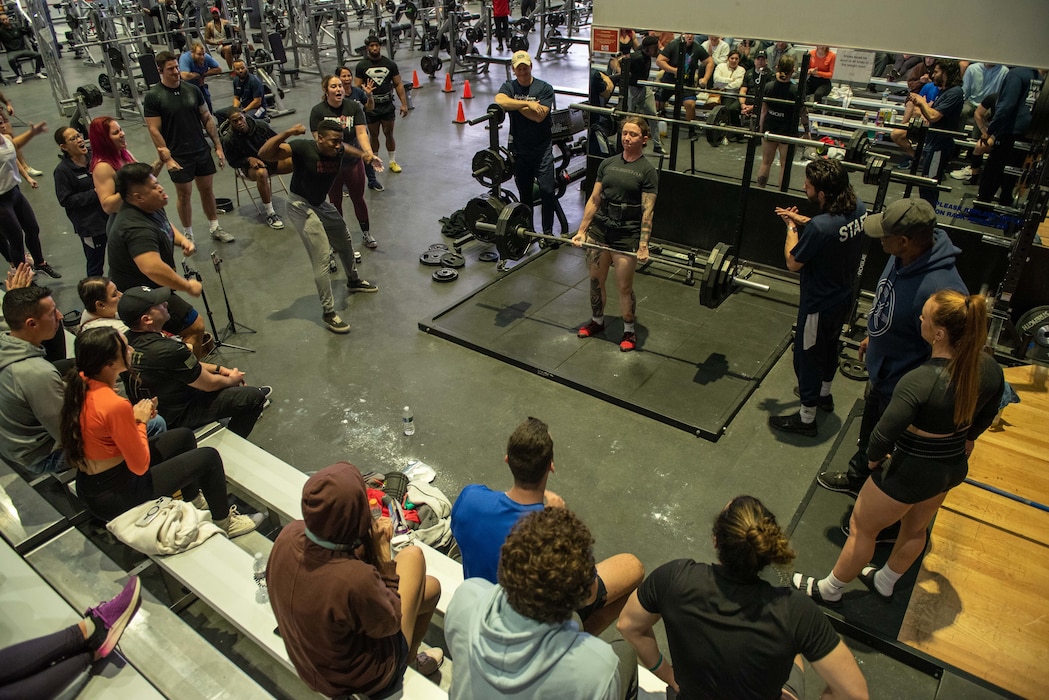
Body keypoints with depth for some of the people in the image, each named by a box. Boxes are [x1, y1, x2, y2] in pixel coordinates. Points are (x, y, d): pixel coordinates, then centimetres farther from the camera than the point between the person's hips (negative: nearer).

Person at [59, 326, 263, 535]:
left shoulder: (81, 385, -6)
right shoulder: (115, 405, -33)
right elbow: (140, 466, -23)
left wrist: (133, 416, -4)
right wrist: (140, 421, -12)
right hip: (112, 496, -9)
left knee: (184, 436, 21)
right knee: (209, 457, -1)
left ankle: (194, 502, 38)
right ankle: (224, 522, 20)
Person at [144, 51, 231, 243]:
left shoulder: (192, 89, 2)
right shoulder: (153, 97, -9)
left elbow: (207, 118, 8)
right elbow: (154, 130, -10)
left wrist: (218, 146, 3)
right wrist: (167, 158, -16)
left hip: (202, 150, 4)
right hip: (178, 156, -4)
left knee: (207, 190, 11)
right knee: (184, 194, 5)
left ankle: (215, 228, 24)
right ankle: (187, 234, 19)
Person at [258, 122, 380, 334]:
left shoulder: (338, 150, -10)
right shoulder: (303, 148, -27)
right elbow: (264, 153, -36)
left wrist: (367, 156, 15)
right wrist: (288, 133, -46)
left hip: (321, 204, 8)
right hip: (301, 206, -8)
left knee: (345, 242, 25)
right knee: (321, 259, -14)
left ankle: (353, 281, 53)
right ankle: (328, 314, -5)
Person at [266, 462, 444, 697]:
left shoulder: (289, 536, -22)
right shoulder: (356, 578, -41)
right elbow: (389, 623, -19)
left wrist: (368, 545, -11)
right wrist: (383, 554, -18)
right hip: (357, 677, -5)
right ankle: (410, 658, 32)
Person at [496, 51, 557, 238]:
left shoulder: (545, 88, -4)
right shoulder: (509, 87, 3)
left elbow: (539, 116, -17)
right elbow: (499, 101, -20)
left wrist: (515, 105, -11)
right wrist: (527, 103, -23)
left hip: (542, 147, -2)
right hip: (519, 148, 3)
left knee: (546, 190, -11)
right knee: (525, 193, 12)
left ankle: (548, 231, 3)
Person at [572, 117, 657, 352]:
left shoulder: (648, 171, -6)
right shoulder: (607, 163, 7)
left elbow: (647, 211, -10)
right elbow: (594, 200, 7)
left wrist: (643, 245, -16)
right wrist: (581, 231, 3)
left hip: (627, 235, -4)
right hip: (599, 229, 5)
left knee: (624, 287, 3)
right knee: (596, 280, 15)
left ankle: (629, 330, 24)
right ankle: (597, 321, 37)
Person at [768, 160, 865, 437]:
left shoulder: (820, 227, -36)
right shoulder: (858, 208, -10)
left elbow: (793, 263, -20)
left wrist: (791, 227, -8)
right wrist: (802, 220, 3)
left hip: (819, 305, -8)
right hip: (843, 297, 9)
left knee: (807, 357, 10)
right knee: (829, 347, 29)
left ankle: (806, 419, 26)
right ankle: (824, 394, 52)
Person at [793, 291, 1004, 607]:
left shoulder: (919, 381, -36)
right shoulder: (990, 368, -14)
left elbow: (884, 435, -29)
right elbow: (986, 416, 5)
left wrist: (873, 459, -9)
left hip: (910, 471, -7)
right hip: (954, 468, 7)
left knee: (861, 528, 16)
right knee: (915, 528, 30)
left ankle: (829, 590, 37)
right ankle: (885, 582, 55)